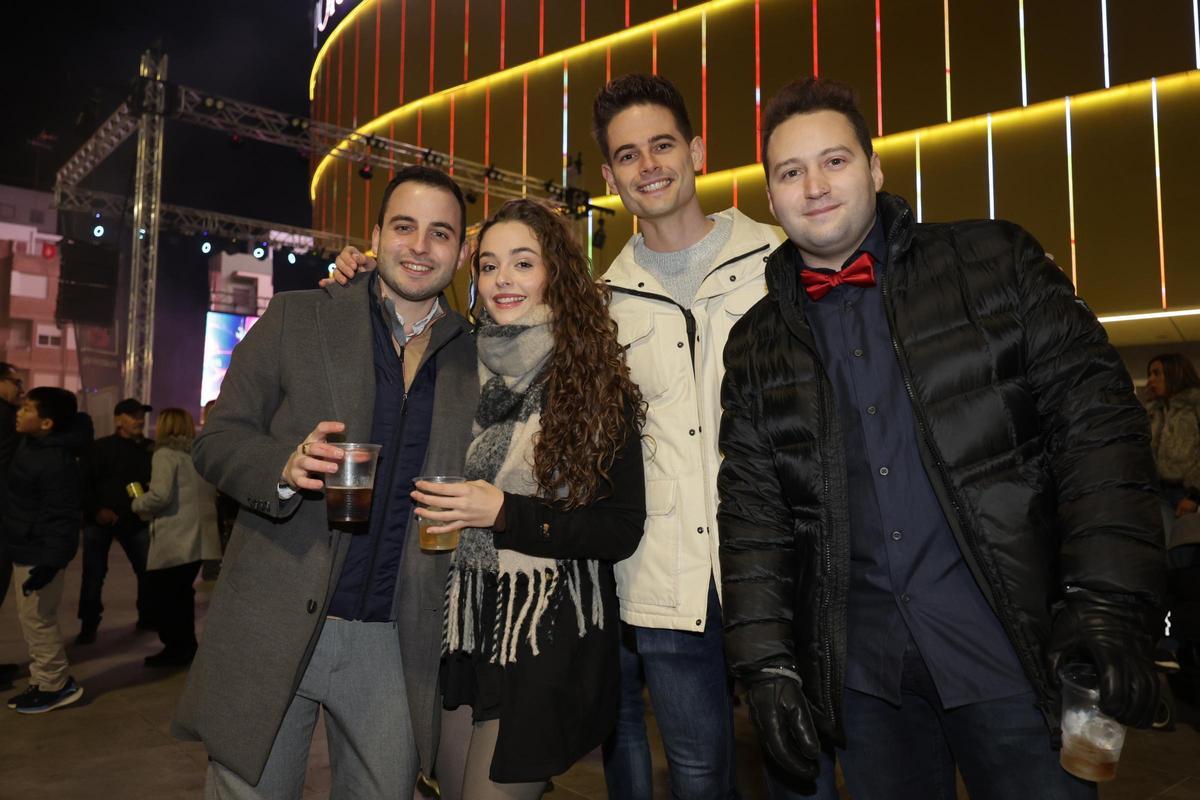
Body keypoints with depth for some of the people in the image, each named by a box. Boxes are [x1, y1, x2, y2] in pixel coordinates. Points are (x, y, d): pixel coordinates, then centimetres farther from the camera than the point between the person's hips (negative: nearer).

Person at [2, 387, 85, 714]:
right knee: (31, 619, 17)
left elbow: (62, 517, -25)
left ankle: (55, 685, 12)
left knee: (36, 619, -1)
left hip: (39, 554, -10)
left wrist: (50, 563, -27)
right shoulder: (28, 446, 6)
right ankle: (44, 681, 28)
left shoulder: (56, 462, -24)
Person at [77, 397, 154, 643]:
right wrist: (96, 510, -15)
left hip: (136, 520, 3)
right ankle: (89, 626, 14)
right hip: (100, 520, -3)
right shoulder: (100, 447, -4)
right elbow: (84, 483, -6)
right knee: (94, 574, 1)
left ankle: (147, 618, 20)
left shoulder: (150, 448, 6)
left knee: (149, 570, 4)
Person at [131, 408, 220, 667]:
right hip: (200, 537, 8)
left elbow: (160, 495, -19)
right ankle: (186, 646, 24)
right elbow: (212, 495, 16)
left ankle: (176, 648, 9)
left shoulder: (166, 453, -8)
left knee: (162, 593, 5)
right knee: (182, 592, 19)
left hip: (174, 540, -8)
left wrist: (137, 503, 1)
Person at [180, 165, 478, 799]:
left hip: (397, 644, 2)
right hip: (275, 626, -1)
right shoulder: (296, 318, 1)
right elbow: (215, 440, 0)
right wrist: (283, 467, -19)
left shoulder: (476, 356, 6)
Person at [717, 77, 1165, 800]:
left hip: (1011, 638, -1)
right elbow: (752, 509, 6)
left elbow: (1096, 416, -3)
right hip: (862, 659, 2)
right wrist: (766, 659, -1)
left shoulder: (995, 263, 2)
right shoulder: (756, 345, 7)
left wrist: (1109, 603, -12)